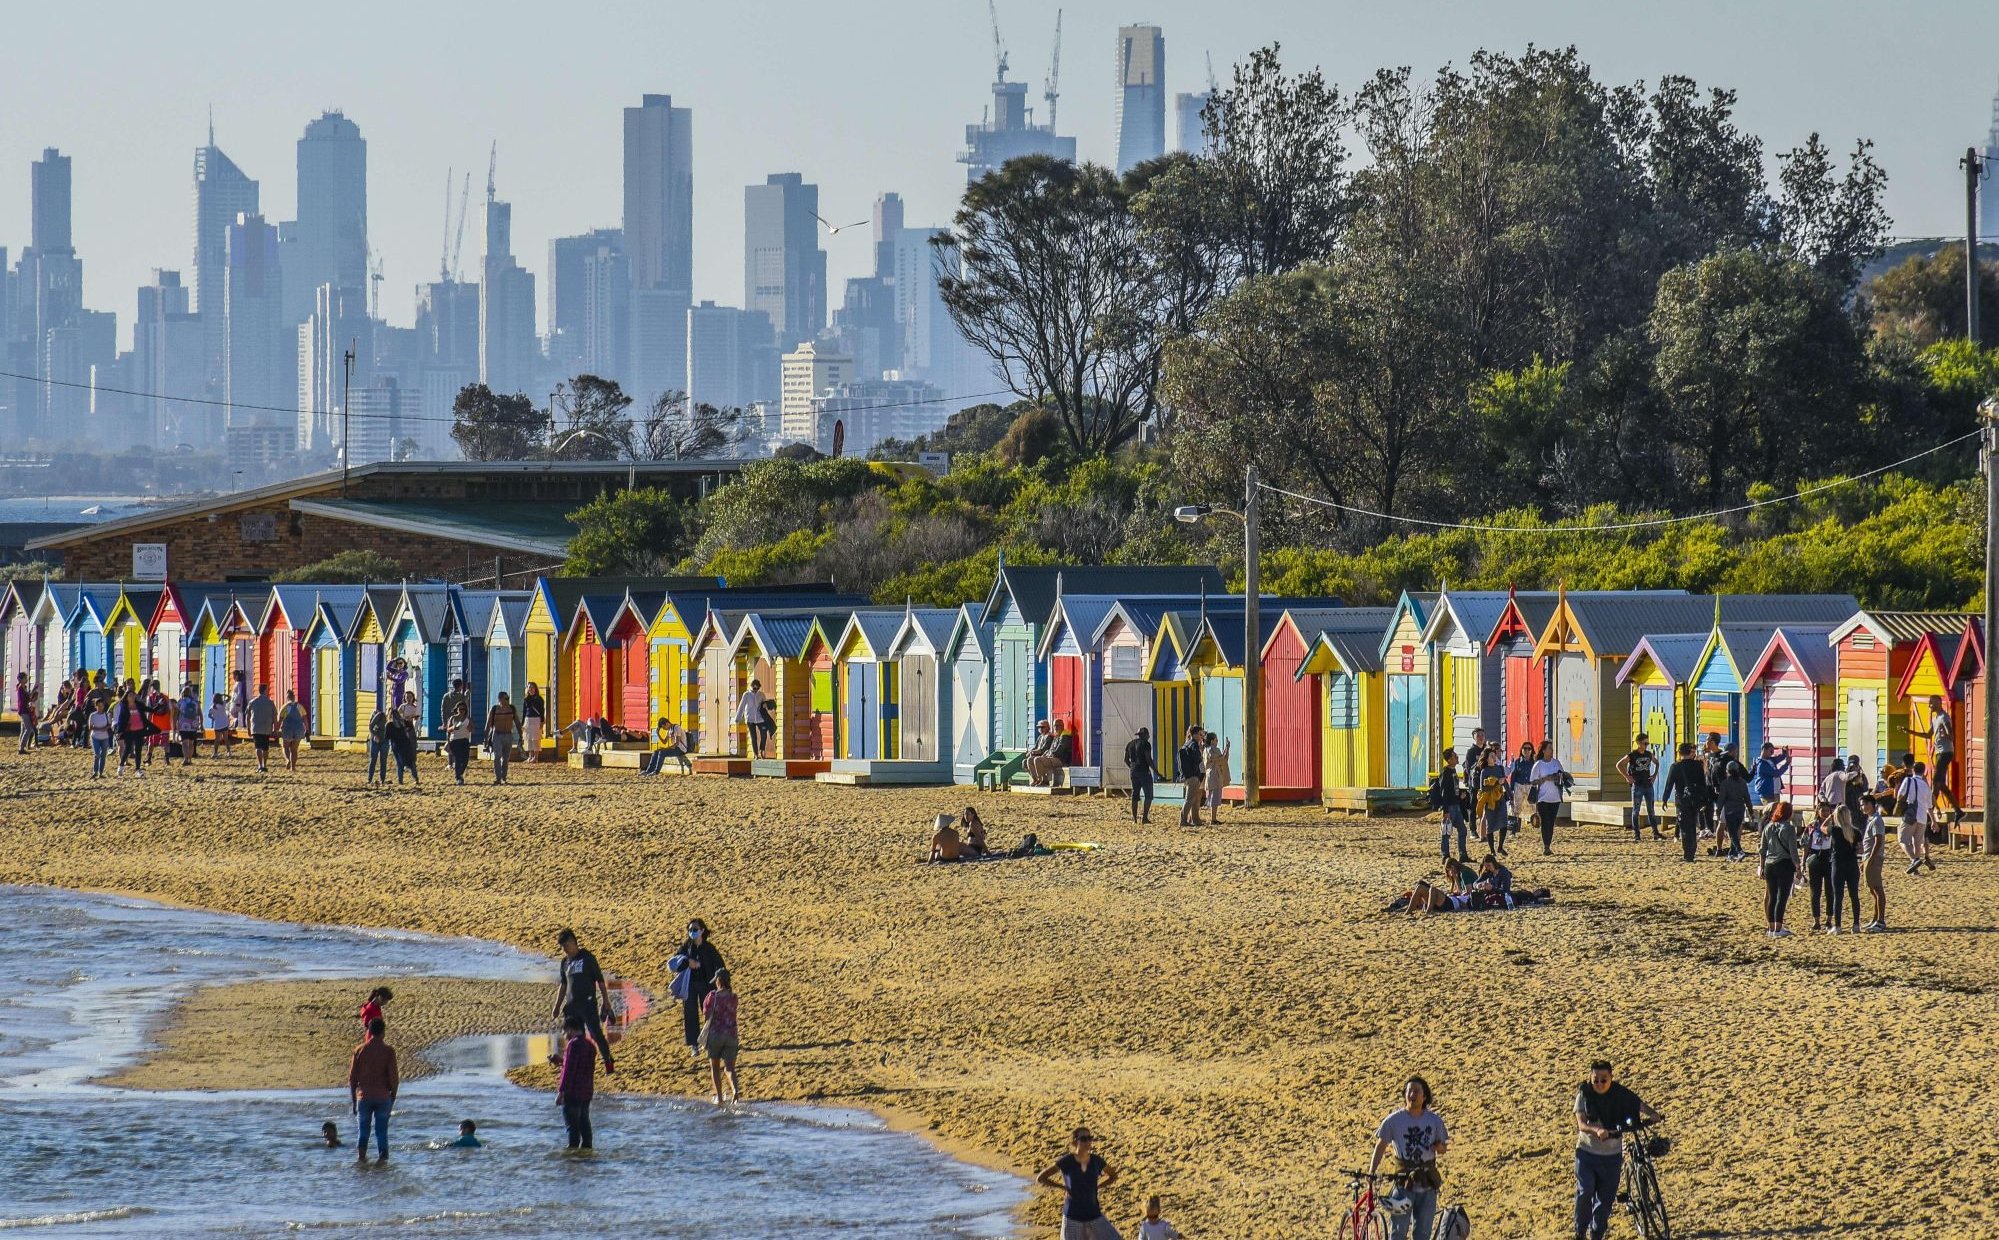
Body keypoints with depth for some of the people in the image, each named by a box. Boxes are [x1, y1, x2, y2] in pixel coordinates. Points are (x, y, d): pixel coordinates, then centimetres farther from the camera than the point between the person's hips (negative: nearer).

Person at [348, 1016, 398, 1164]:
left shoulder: (360, 1050, 1)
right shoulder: (388, 1051, -6)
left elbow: (352, 1078, 4)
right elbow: (393, 1078, -6)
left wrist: (354, 1101, 12)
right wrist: (393, 1096, 8)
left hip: (364, 1096, 1)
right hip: (383, 1096, -1)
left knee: (364, 1128, 10)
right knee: (381, 1131, 6)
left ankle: (361, 1154, -6)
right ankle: (382, 1157, 1)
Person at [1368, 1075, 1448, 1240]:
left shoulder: (1434, 1120, 1)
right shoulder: (1394, 1120, -6)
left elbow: (1442, 1147, 11)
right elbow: (1381, 1146, -2)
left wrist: (1440, 1147, -14)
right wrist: (1371, 1172, -11)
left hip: (1427, 1183, 2)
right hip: (1404, 1183, -2)